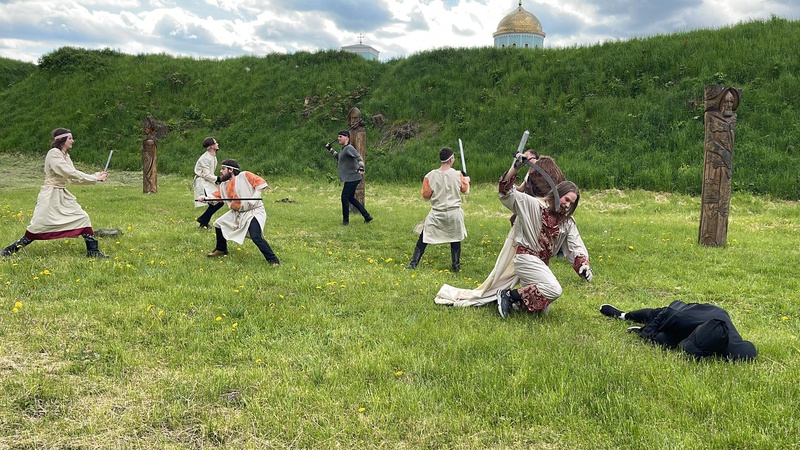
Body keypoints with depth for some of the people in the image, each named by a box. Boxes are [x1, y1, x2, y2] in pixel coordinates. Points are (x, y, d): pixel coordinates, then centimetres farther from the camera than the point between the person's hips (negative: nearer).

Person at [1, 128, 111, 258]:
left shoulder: (65, 155, 11)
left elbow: (73, 177, 7)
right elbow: (71, 174, -22)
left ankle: (93, 251, 6)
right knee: (37, 228, -5)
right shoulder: (53, 154, -16)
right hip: (50, 196, -8)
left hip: (63, 196, 8)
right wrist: (94, 178, -16)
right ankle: (11, 249, 12)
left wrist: (96, 177, -4)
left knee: (83, 218, 2)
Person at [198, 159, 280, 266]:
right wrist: (205, 198, -14)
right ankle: (221, 250, 37)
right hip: (237, 213, 9)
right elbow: (216, 196, 6)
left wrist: (253, 199, -24)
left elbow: (261, 183, -17)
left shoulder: (245, 176, -14)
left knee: (256, 237, -27)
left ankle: (273, 260, -19)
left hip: (254, 211, -8)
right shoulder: (224, 185, 7)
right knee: (219, 224, 16)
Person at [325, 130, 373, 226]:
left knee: (345, 198, -5)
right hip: (350, 178, 10)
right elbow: (339, 157, 36)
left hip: (352, 178, -10)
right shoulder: (343, 149, 15)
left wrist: (361, 168, -39)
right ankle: (367, 216, 21)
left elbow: (359, 157, -27)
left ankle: (346, 220, 7)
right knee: (351, 198, 16)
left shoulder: (349, 148, -15)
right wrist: (330, 149, 31)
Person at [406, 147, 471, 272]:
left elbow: (426, 195, -4)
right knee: (455, 239, 18)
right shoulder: (457, 175, -8)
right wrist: (466, 181, 31)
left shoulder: (430, 176, -11)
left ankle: (413, 263, 6)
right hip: (454, 212, 1)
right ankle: (456, 265, 23)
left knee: (423, 238, 8)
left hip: (437, 213, -1)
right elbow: (464, 190, 10)